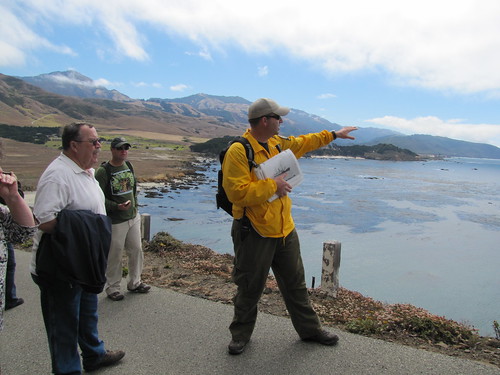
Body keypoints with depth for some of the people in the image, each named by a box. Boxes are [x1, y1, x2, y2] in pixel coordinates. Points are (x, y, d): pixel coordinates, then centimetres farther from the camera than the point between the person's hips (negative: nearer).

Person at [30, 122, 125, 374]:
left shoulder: (85, 171, 7)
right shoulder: (57, 175, -24)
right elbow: (44, 222, -32)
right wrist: (85, 224, -26)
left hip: (86, 262, 10)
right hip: (62, 268, -10)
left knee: (88, 312, 26)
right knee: (65, 322, 9)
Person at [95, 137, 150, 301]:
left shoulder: (129, 166, 9)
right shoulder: (103, 171, -13)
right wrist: (117, 206, -26)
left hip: (133, 217, 7)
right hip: (115, 221, -7)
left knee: (137, 250, 15)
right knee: (114, 256, 3)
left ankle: (134, 283, 32)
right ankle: (112, 288, 22)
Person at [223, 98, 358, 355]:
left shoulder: (278, 143, 8)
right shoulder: (239, 151, -18)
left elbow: (304, 142, 28)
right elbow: (238, 192, -26)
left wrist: (334, 135, 35)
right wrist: (272, 185, -19)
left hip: (285, 230, 7)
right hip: (255, 234, -7)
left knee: (296, 284, 19)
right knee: (250, 288, 9)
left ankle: (310, 329, 36)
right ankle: (240, 335, 32)